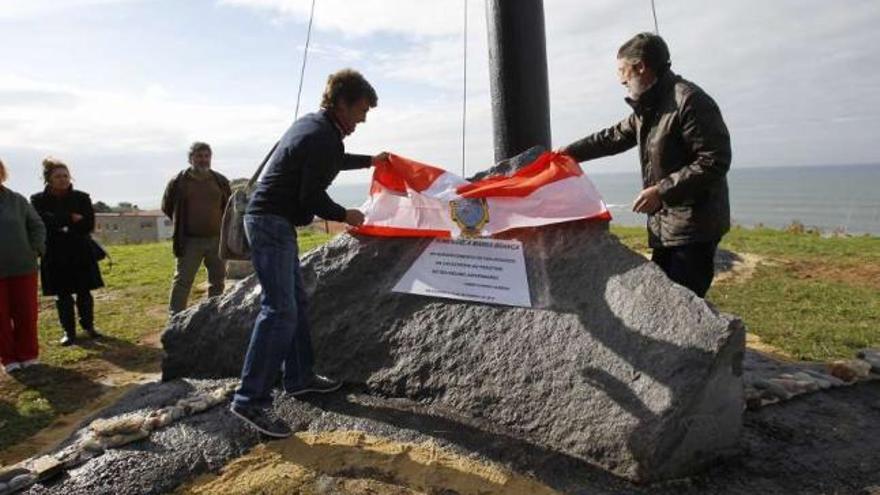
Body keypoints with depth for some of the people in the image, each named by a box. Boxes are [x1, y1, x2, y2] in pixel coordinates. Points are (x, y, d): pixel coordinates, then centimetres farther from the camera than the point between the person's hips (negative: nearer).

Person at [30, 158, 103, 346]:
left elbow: (89, 225, -6)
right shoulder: (38, 200, 2)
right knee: (62, 295, 5)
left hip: (81, 253, 0)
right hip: (55, 255, 0)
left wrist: (61, 226, -10)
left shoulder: (82, 198, 2)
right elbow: (44, 221, -15)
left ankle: (89, 326, 21)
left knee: (84, 292, 5)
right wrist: (71, 219, -14)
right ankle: (69, 331, 15)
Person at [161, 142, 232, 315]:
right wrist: (182, 224, 11)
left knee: (218, 280, 10)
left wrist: (221, 225, 11)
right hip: (190, 241, -3)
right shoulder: (178, 182, -2)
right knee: (182, 280, -3)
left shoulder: (220, 181, 6)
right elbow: (167, 207, 11)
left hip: (216, 239, 3)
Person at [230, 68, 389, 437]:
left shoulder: (310, 124, 14)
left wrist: (370, 161, 42)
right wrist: (345, 215, -1)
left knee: (297, 302, 15)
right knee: (280, 310, -13)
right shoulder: (324, 138, -17)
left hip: (269, 220, 11)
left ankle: (298, 377, 25)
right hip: (272, 223, -11)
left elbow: (329, 162, 33)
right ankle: (251, 400, -11)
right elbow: (312, 198, -18)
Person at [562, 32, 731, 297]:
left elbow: (715, 161, -19)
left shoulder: (689, 100, -15)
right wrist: (567, 153, 24)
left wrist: (662, 191, -21)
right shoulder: (648, 107, 14)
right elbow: (613, 137, 26)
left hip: (695, 226, -9)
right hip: (665, 227, 9)